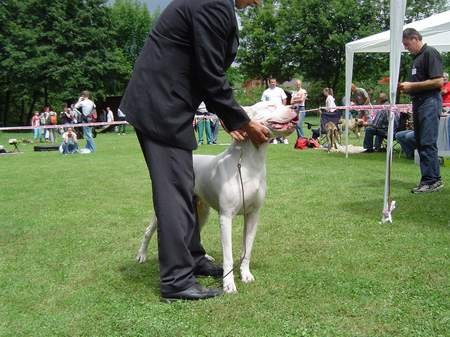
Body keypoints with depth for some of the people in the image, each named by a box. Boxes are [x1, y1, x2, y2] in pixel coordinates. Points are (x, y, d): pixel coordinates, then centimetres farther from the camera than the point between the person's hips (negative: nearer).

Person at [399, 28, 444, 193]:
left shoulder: (430, 53, -8)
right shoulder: (416, 57, 20)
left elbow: (438, 81, -17)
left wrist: (412, 85, -14)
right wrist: (406, 87, 8)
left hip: (430, 101, -10)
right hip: (418, 102, 10)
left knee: (428, 143, -11)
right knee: (420, 143, 9)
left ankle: (432, 180, -7)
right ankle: (428, 180, 14)